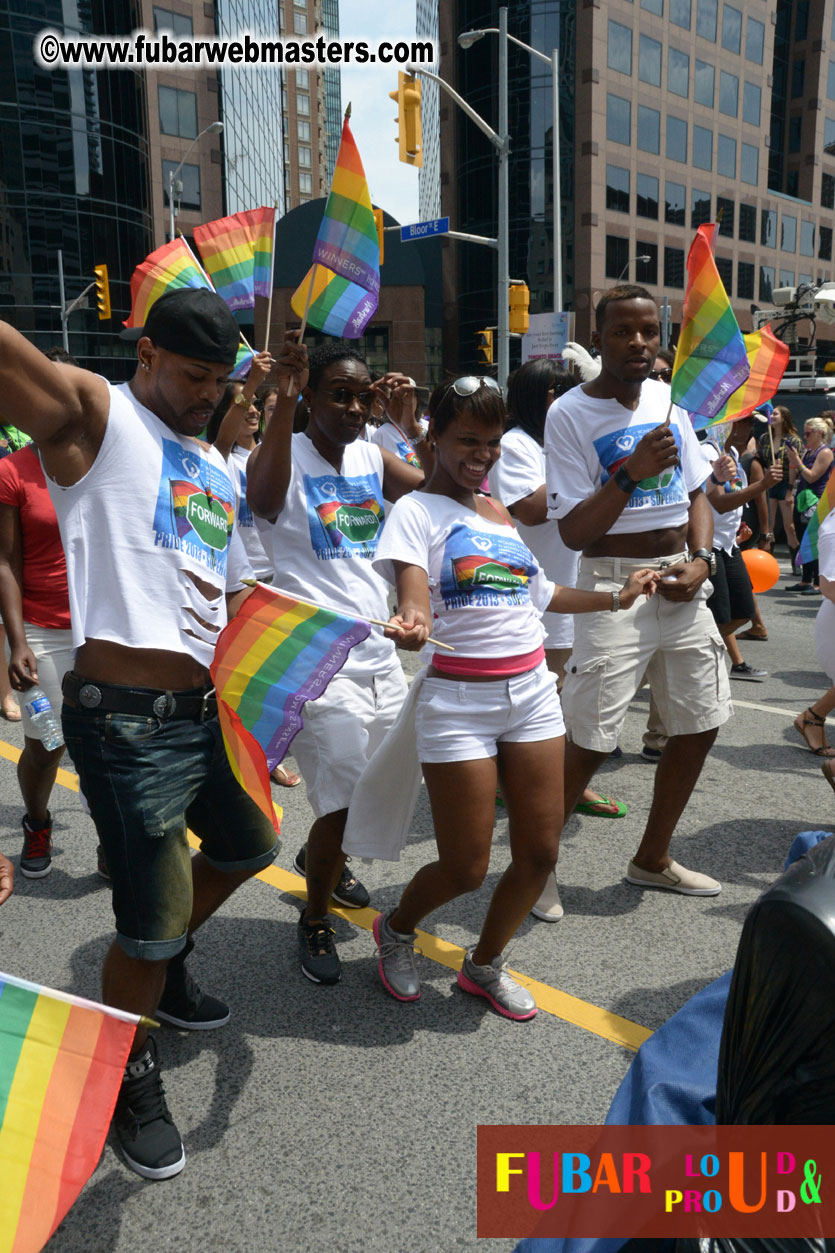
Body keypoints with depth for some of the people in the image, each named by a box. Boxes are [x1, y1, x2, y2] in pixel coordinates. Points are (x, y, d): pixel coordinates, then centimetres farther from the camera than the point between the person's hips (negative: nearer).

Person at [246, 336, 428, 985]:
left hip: (382, 656, 7)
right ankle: (315, 920, 21)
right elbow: (263, 498, -33)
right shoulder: (285, 455, -9)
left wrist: (416, 416, -9)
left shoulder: (373, 456, 10)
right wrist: (284, 400, -40)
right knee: (343, 800, -6)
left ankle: (323, 858, 50)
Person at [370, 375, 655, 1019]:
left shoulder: (503, 513, 14)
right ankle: (396, 929, 34)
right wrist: (411, 625, -42)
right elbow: (416, 602, -19)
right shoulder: (416, 510, -6)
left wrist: (616, 597, 23)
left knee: (540, 852, 7)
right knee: (465, 868, 0)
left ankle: (485, 964, 33)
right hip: (458, 697, -6)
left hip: (532, 688, 6)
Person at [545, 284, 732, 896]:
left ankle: (653, 858, 31)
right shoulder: (570, 414, -9)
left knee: (701, 723, 12)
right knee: (590, 742, -7)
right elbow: (573, 532, -13)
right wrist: (632, 474, -25)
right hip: (614, 585, -6)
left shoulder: (669, 399, 10)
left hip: (680, 583, 7)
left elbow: (696, 494, 15)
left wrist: (701, 560, -2)